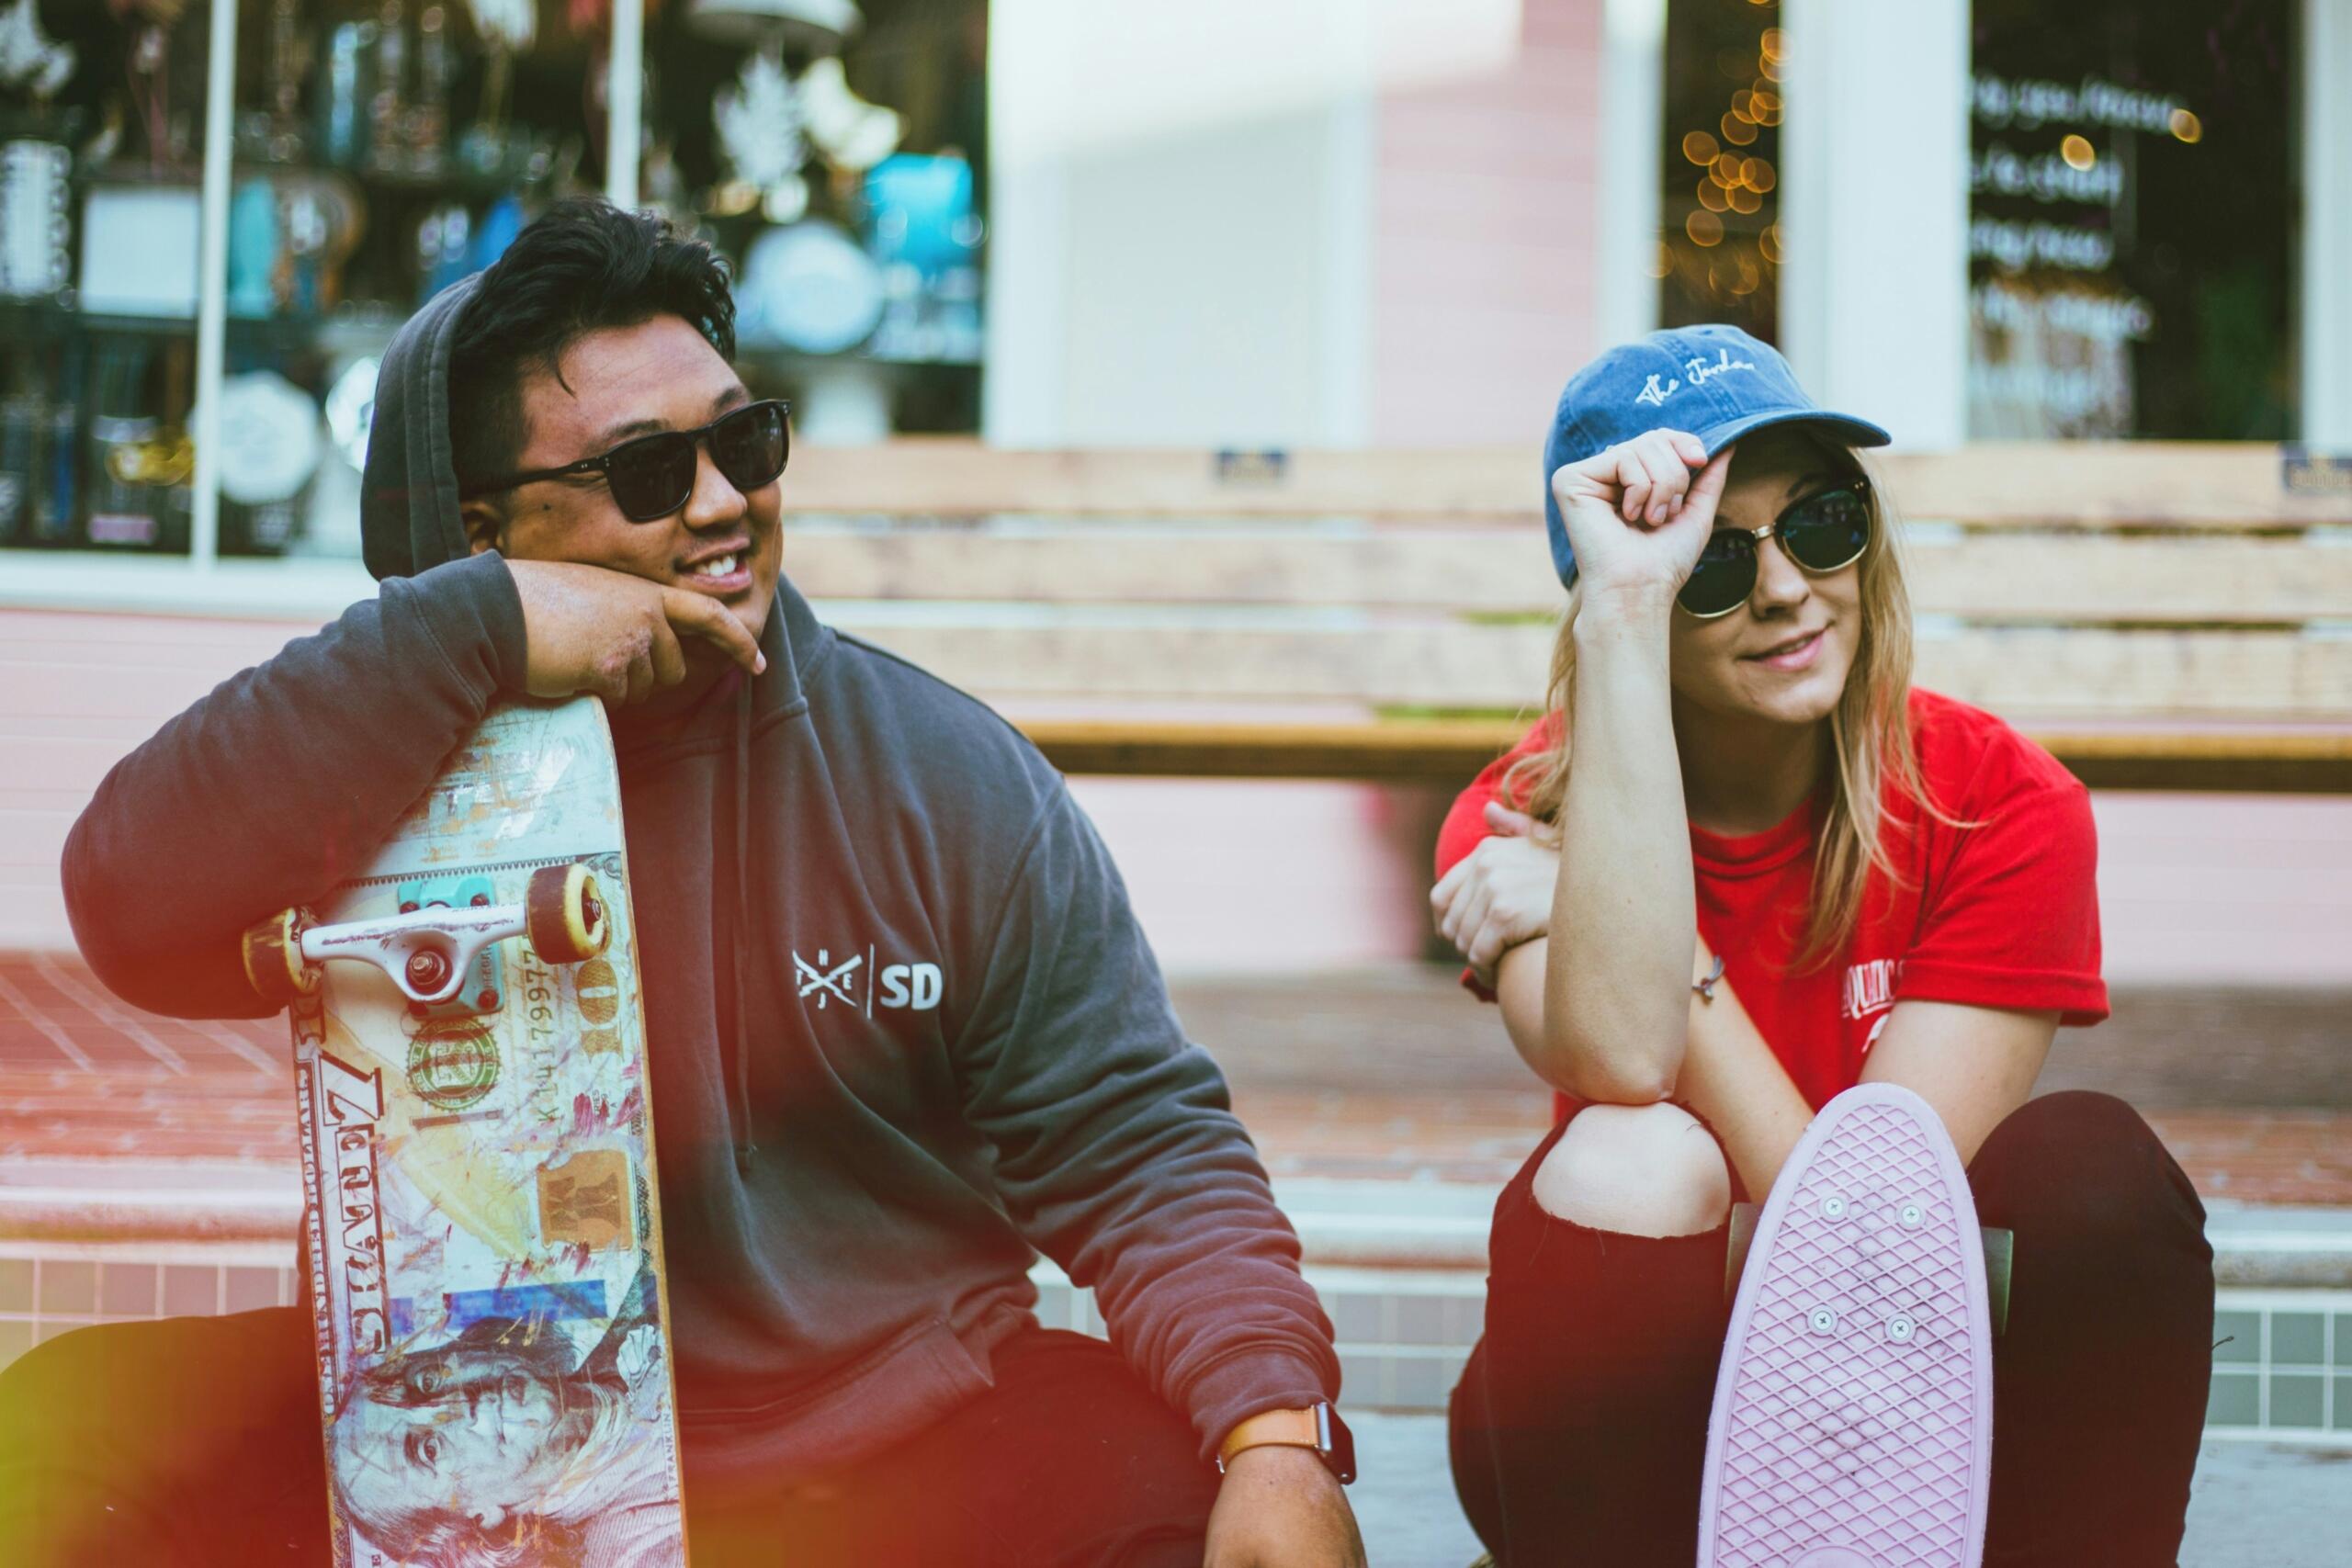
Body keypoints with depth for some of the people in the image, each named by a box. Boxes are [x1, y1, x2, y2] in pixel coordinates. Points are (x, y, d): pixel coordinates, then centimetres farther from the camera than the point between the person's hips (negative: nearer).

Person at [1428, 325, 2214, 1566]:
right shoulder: (1524, 821, -8)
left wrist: (1663, 953, -21)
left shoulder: (1997, 803, -10)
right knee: (1632, 1162, -31)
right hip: (1628, 1435, -1)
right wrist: (1626, 612, -32)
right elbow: (1620, 1056, -33)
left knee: (2093, 1162, -27)